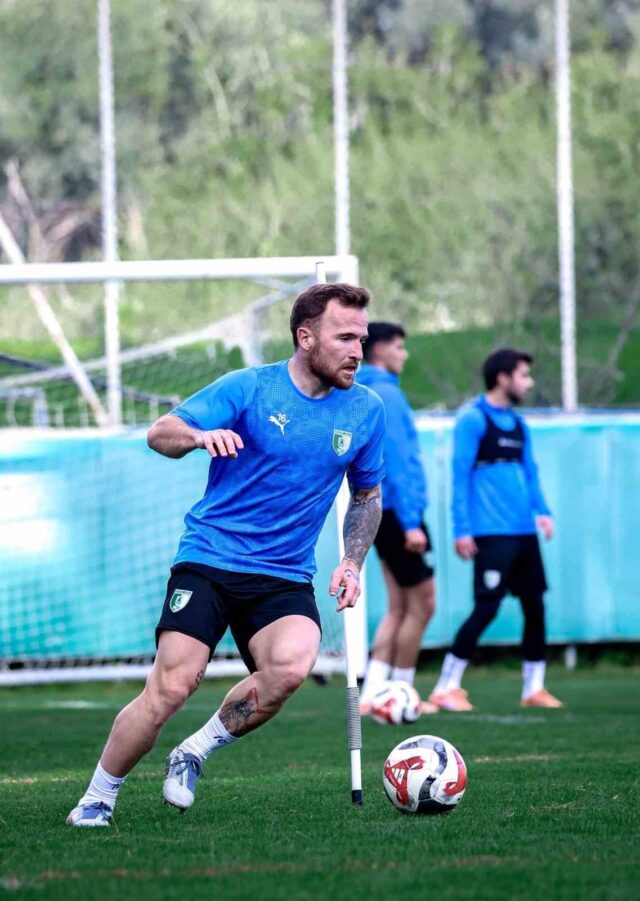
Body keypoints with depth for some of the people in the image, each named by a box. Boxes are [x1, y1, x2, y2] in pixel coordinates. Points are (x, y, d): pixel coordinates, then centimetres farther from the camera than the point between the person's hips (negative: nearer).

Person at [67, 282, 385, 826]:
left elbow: (367, 495, 21)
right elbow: (159, 434, -8)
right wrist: (201, 436, -30)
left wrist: (352, 564, 7)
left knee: (292, 664, -29)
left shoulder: (366, 410, 6)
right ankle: (97, 798, 6)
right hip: (209, 561, -3)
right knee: (171, 688, -17)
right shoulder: (249, 388, -4)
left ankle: (196, 752, -5)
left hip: (285, 578, 3)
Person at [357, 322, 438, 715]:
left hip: (383, 515, 9)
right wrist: (411, 522, -21)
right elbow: (396, 462, -19)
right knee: (422, 605, -2)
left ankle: (371, 694, 5)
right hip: (398, 510, -9)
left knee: (399, 607, 10)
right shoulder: (386, 394, -14)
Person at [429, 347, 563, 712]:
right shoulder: (473, 419, -7)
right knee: (487, 607, -11)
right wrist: (462, 529, -13)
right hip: (491, 533, -7)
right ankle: (447, 688, -3)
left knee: (535, 604, 5)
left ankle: (534, 688, 14)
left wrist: (542, 511, 3)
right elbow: (460, 475, -9)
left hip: (523, 532, 7)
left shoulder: (518, 424, 16)